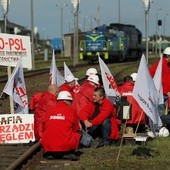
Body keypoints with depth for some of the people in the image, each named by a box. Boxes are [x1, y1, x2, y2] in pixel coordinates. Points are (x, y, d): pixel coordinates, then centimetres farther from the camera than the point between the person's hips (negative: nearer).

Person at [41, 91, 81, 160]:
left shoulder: (49, 109, 7)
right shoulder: (70, 110, 0)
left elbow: (44, 128, 15)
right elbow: (76, 129, 12)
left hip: (48, 146, 3)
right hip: (66, 146, -3)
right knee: (78, 134, 21)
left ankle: (49, 154, 12)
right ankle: (69, 153, 4)